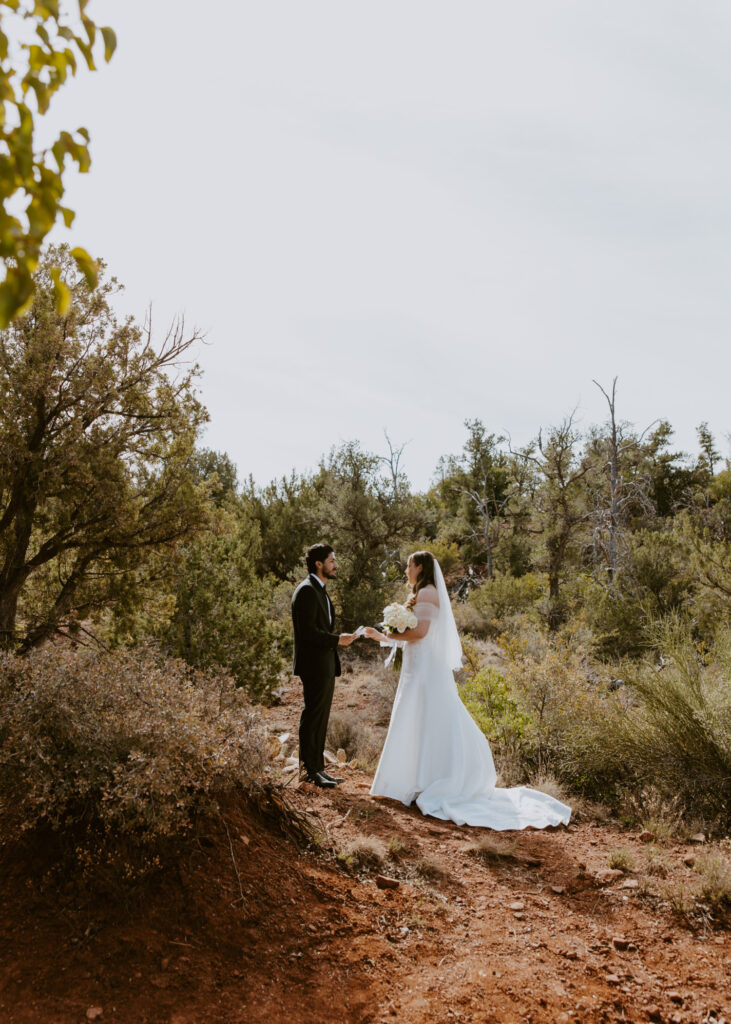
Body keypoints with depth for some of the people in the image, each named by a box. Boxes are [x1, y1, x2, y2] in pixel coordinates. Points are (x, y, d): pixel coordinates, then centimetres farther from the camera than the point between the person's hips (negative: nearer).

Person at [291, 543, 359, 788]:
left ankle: (318, 768, 20)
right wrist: (337, 640, -18)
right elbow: (308, 632, -21)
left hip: (326, 666, 10)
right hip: (314, 665, -10)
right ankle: (310, 770, 4)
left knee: (320, 719, 13)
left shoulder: (320, 590, 18)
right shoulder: (307, 591, -14)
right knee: (312, 717, -3)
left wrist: (338, 639, 14)